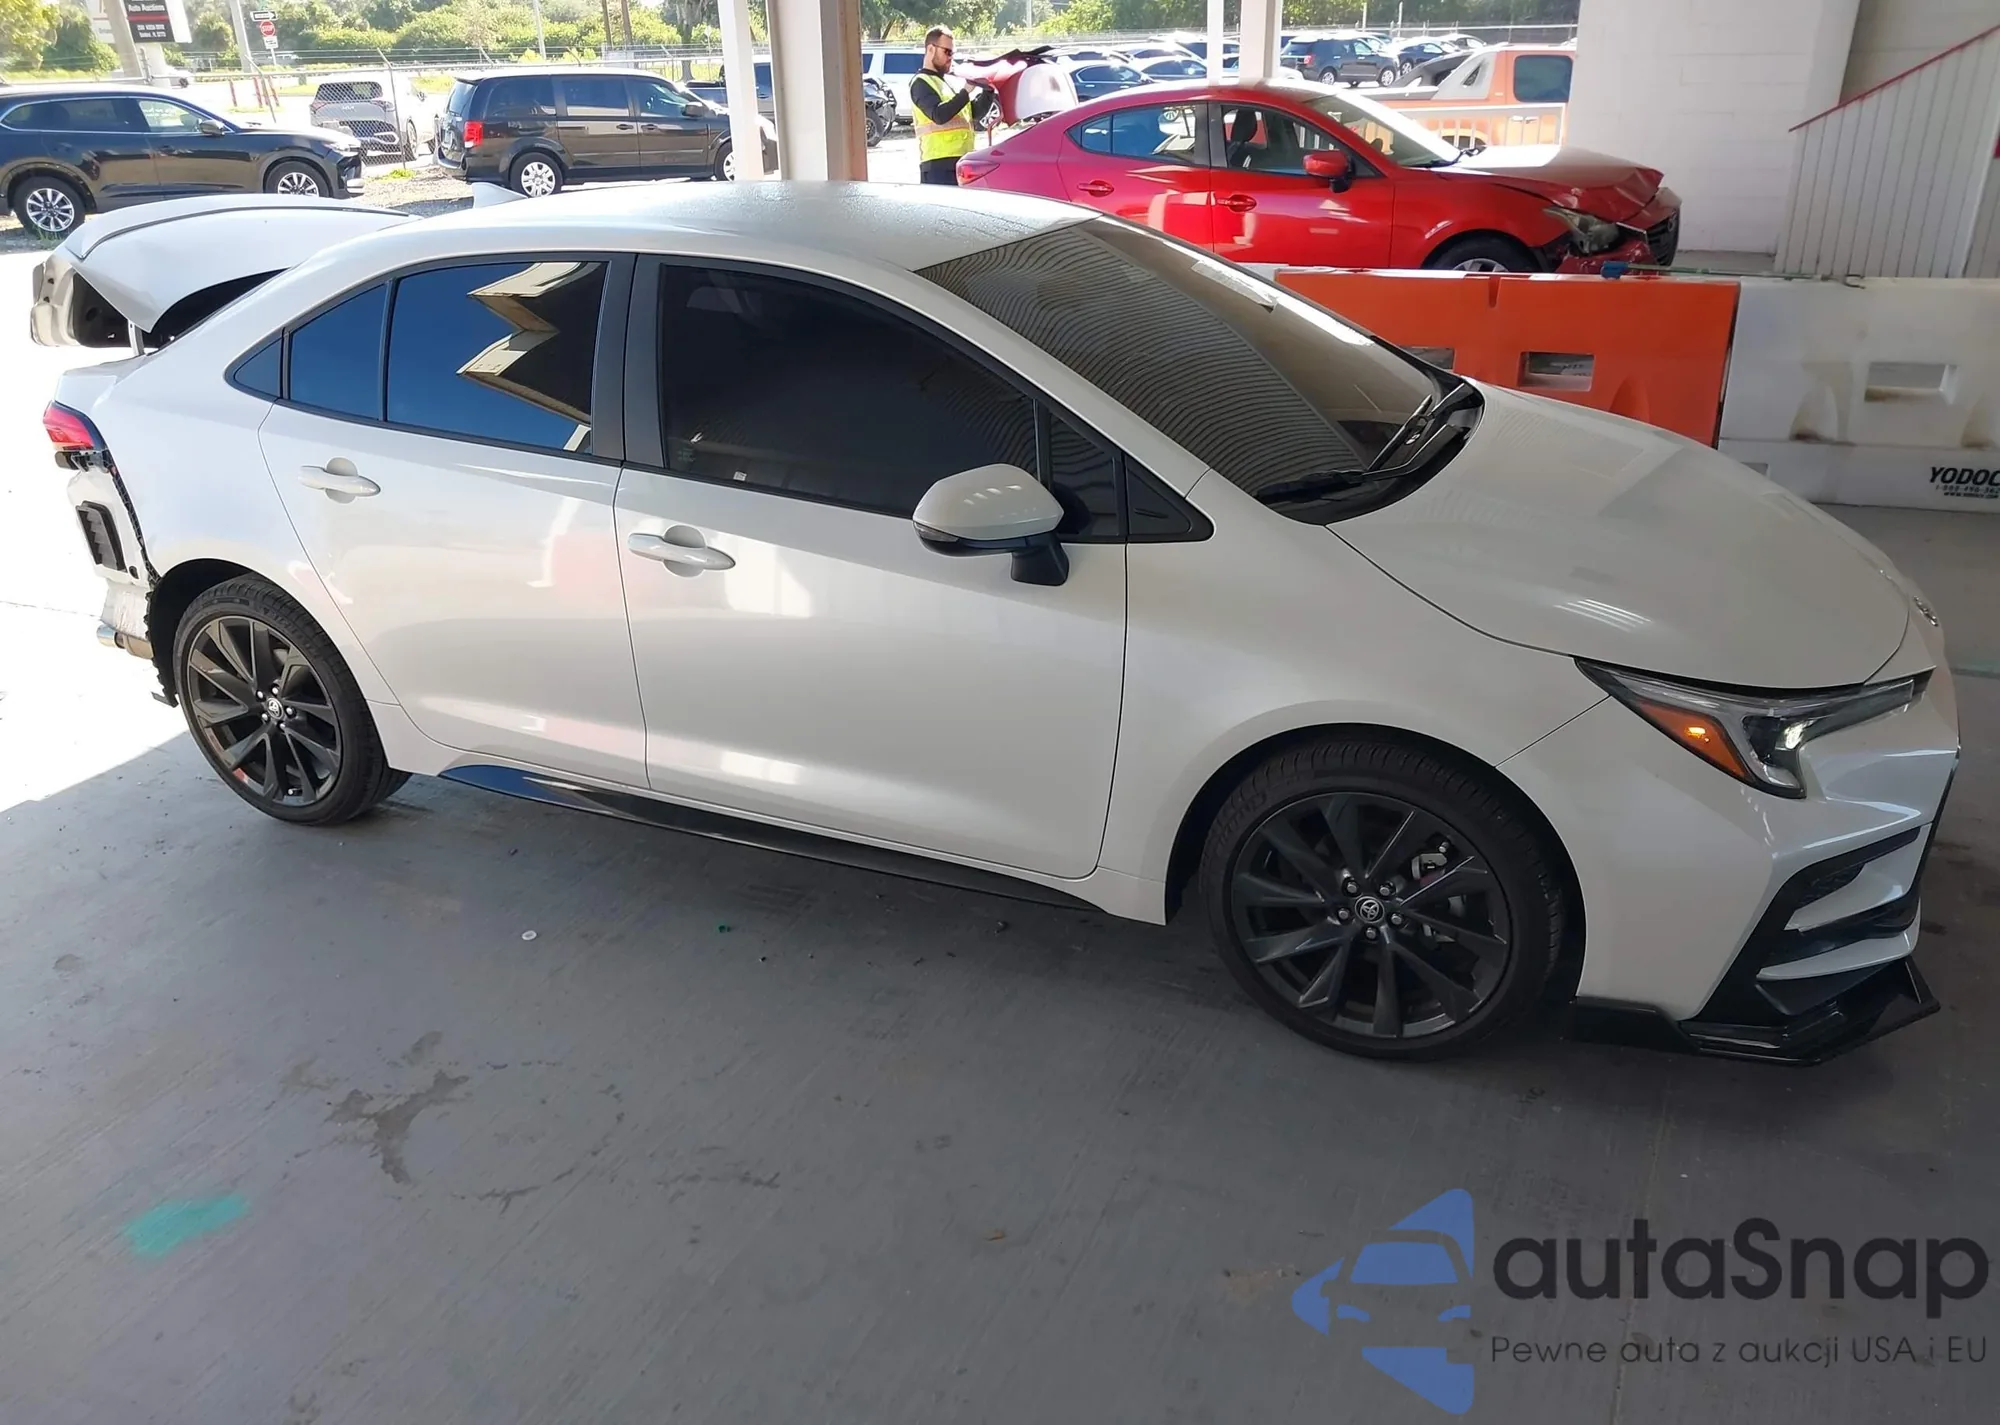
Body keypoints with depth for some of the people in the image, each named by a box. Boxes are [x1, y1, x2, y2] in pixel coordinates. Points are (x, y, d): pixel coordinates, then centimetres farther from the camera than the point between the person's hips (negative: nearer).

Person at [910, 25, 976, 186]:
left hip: (963, 160, 8)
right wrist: (966, 92, -21)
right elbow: (939, 115, -19)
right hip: (938, 164, -8)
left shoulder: (953, 80, 20)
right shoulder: (921, 83, -3)